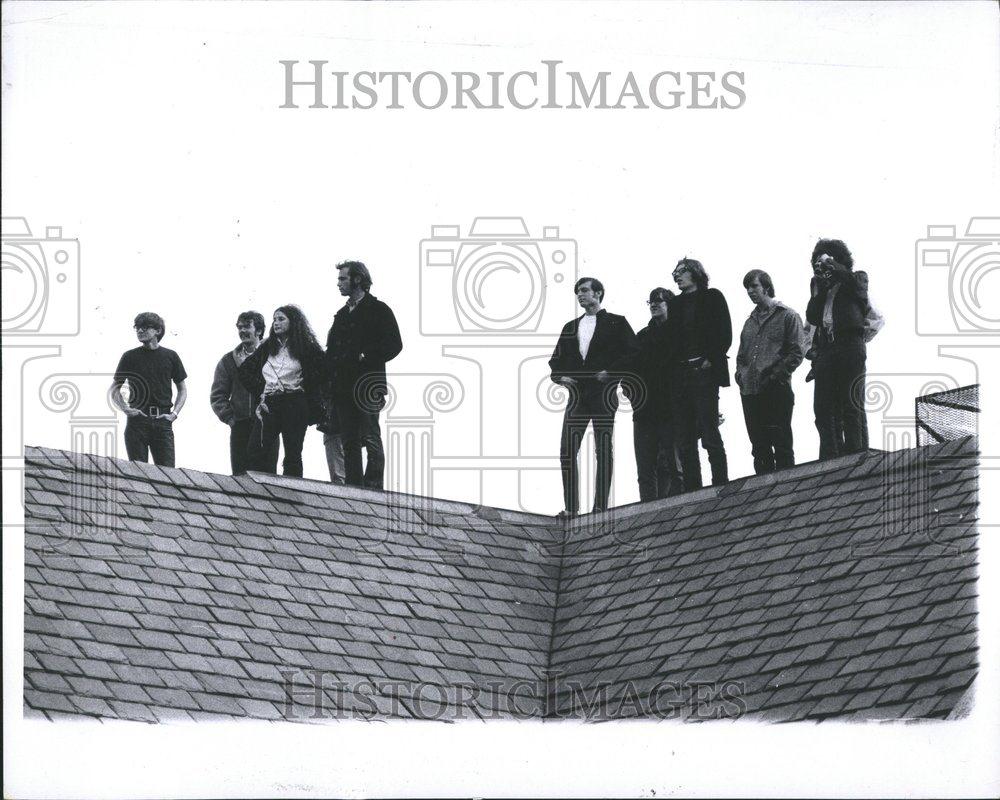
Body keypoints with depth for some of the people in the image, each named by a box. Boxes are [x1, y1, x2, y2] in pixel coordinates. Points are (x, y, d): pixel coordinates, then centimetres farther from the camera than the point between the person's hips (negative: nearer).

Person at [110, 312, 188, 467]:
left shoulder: (170, 356, 9)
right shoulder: (130, 357, 8)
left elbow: (182, 389, 16)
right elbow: (114, 389, 14)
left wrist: (174, 413, 2)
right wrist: (126, 409, -3)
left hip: (162, 421, 0)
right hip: (137, 420, 0)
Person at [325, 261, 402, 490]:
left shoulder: (378, 310, 2)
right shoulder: (342, 314, 22)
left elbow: (394, 345, -6)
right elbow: (331, 350, 21)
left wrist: (366, 358, -15)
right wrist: (331, 375, 5)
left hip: (367, 385, -7)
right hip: (342, 388, 7)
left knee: (371, 439, -10)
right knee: (350, 443, 4)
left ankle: (373, 488, -12)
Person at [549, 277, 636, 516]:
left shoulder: (616, 323, 6)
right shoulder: (570, 328, 20)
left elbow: (633, 353, -3)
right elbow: (556, 360, 21)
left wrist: (610, 372, -13)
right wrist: (560, 376, 1)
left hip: (603, 394, -4)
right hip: (577, 395, 4)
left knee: (604, 450, -4)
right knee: (567, 451, -4)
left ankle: (601, 506, -4)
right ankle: (571, 507, -2)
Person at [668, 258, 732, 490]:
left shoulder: (712, 297, 6)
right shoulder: (676, 304, 21)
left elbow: (724, 333, -2)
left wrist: (711, 360, -13)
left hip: (704, 372, -5)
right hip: (679, 374, 5)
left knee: (710, 433, -11)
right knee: (684, 439, 0)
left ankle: (721, 485, -10)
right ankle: (692, 489, -1)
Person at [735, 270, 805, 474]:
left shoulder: (788, 316, 1)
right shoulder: (750, 321, 21)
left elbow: (796, 353, -6)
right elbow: (741, 355, 25)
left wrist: (775, 375, -13)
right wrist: (740, 373, 6)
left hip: (777, 391, -6)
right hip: (750, 392, 6)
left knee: (781, 445, -8)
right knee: (759, 448, 6)